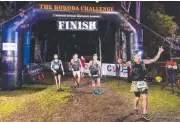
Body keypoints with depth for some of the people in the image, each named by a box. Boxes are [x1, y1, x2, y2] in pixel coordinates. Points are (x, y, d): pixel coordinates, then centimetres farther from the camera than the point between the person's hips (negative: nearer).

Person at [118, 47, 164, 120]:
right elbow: (123, 65, -6)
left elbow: (154, 60, 0)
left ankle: (144, 113, 7)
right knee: (137, 98, 9)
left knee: (145, 97, -4)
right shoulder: (131, 63, -5)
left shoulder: (143, 61, -1)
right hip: (135, 83, -2)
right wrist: (120, 62, -30)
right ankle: (135, 108, 38)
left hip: (143, 82, 2)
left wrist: (159, 52, -11)